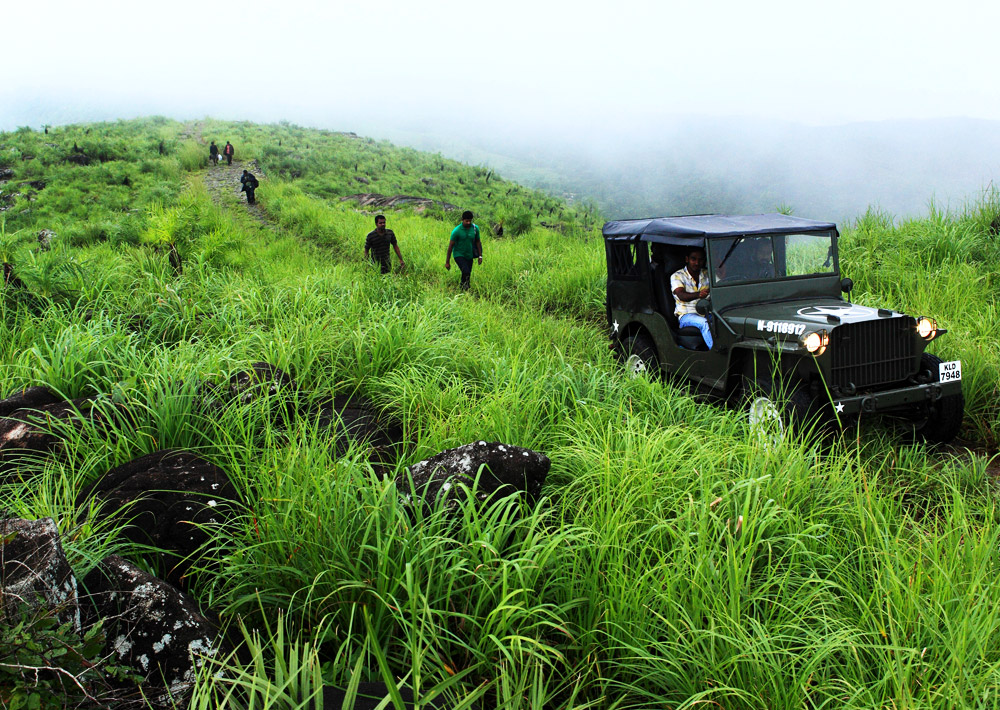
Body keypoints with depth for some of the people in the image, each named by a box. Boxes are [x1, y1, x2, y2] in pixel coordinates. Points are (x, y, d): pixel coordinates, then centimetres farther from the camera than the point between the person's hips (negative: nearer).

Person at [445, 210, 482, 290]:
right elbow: (450, 246, -11)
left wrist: (480, 256, 8)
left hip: (469, 256, 5)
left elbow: (477, 242, 10)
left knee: (468, 275, 8)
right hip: (459, 255, -4)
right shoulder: (456, 231, -16)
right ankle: (464, 286, -1)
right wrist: (447, 262, -10)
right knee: (466, 272, -24)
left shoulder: (475, 228, -4)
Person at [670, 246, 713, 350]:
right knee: (704, 323, -36)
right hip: (686, 315, -4)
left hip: (706, 313, 4)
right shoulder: (677, 276, 2)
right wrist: (698, 294, -38)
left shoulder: (707, 274, 17)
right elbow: (681, 295, -17)